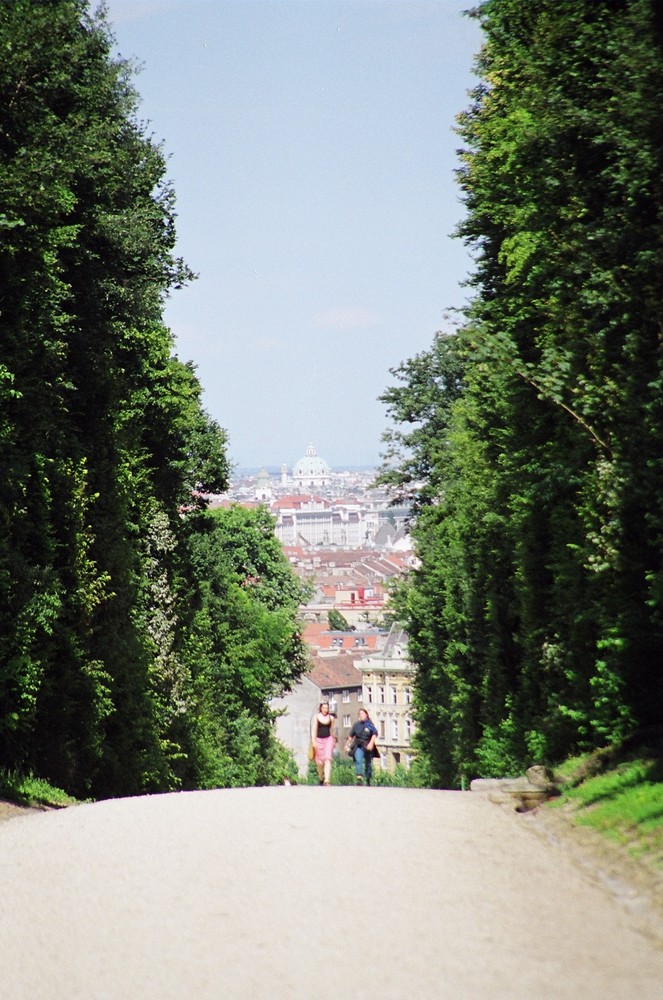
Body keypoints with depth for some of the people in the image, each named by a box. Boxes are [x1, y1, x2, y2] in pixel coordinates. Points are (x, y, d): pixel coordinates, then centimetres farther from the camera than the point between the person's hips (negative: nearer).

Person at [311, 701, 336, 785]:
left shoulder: (331, 718, 5)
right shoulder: (316, 717, 0)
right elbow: (314, 730, -2)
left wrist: (334, 741, 23)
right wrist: (313, 741, -11)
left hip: (328, 740, 0)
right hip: (319, 740, 0)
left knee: (328, 759, -16)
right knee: (319, 762, 5)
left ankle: (327, 780, -24)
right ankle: (321, 778, 31)